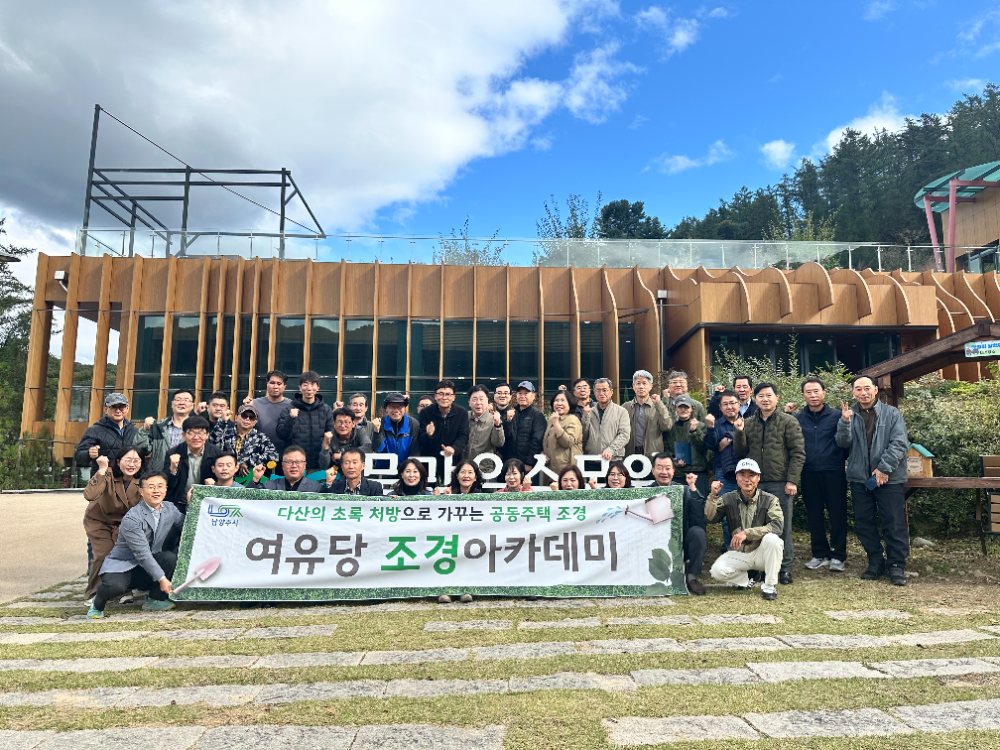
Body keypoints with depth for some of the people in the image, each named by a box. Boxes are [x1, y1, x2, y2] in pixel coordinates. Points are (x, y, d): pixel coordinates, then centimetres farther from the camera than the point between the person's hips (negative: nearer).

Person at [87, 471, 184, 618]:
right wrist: (161, 578, -23)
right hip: (122, 564, -5)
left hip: (149, 563, 5)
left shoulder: (170, 509, -1)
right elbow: (142, 554, -22)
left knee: (170, 556, -24)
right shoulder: (132, 518, -21)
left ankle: (154, 600, -4)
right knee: (115, 586, -36)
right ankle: (98, 605, 3)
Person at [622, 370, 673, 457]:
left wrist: (658, 403, -8)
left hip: (653, 454, -1)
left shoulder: (660, 406, 7)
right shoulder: (625, 407, 9)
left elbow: (667, 427, -8)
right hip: (631, 453, 1)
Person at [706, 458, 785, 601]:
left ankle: (770, 586, -14)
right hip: (738, 554, 1)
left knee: (771, 538, -33)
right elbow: (710, 518, -9)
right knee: (717, 571, -25)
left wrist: (746, 533, -30)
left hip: (761, 552, -1)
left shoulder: (770, 500, -7)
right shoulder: (728, 499, 1)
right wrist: (713, 496, -23)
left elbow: (778, 526, -22)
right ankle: (745, 581, 8)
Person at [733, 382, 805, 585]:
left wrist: (792, 480, -11)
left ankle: (785, 567, 15)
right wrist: (739, 432, -7)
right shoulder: (748, 423, 11)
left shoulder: (789, 422, 1)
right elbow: (740, 452, 9)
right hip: (755, 483, 3)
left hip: (780, 483, -3)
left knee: (782, 526, 3)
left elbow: (798, 453, -4)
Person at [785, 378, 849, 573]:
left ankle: (838, 556, 14)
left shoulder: (837, 416, 0)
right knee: (814, 515, 9)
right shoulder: (797, 418, 7)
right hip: (809, 474, 3)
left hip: (834, 472, -2)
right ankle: (820, 555, 21)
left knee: (837, 514, 3)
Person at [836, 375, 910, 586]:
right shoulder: (850, 414, 8)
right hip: (859, 478, 3)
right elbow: (843, 442, -2)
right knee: (864, 524, 8)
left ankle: (897, 566, 10)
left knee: (894, 523, -1)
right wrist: (845, 422, -19)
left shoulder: (891, 414, 1)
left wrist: (883, 468, -14)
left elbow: (900, 443, -6)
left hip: (888, 479, -3)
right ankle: (876, 563, 22)